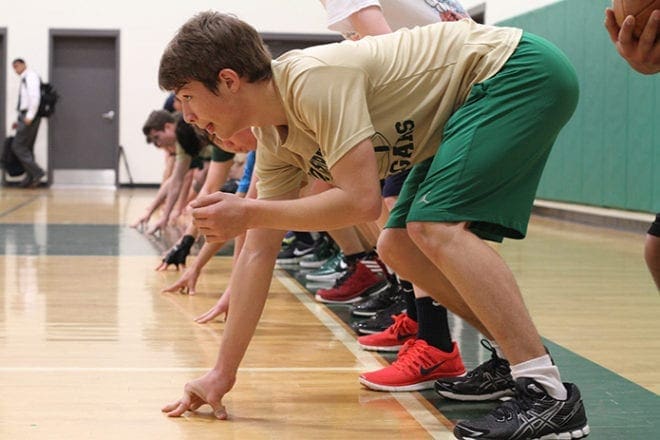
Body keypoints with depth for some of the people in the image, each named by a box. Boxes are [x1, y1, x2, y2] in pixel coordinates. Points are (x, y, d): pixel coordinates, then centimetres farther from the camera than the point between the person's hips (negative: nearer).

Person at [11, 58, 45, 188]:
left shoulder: (31, 76, -8)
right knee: (26, 148, 8)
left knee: (18, 146, -11)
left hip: (30, 118, -10)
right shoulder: (24, 80, 22)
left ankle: (36, 173, -13)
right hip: (26, 117, 10)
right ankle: (30, 180, 7)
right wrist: (19, 121, 20)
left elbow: (35, 97, -22)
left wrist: (30, 116, -25)